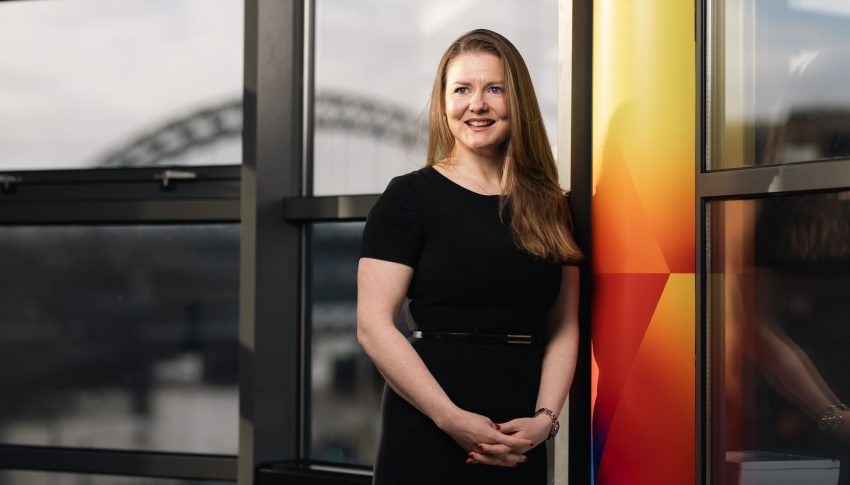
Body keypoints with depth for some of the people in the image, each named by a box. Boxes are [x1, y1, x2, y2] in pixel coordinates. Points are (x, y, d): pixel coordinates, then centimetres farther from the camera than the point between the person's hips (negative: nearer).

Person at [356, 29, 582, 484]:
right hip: (426, 436, -3)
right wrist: (452, 418, -16)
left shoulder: (551, 207, 10)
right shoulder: (410, 196, -2)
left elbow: (563, 327, 9)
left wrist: (545, 418, -7)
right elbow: (374, 326, -9)